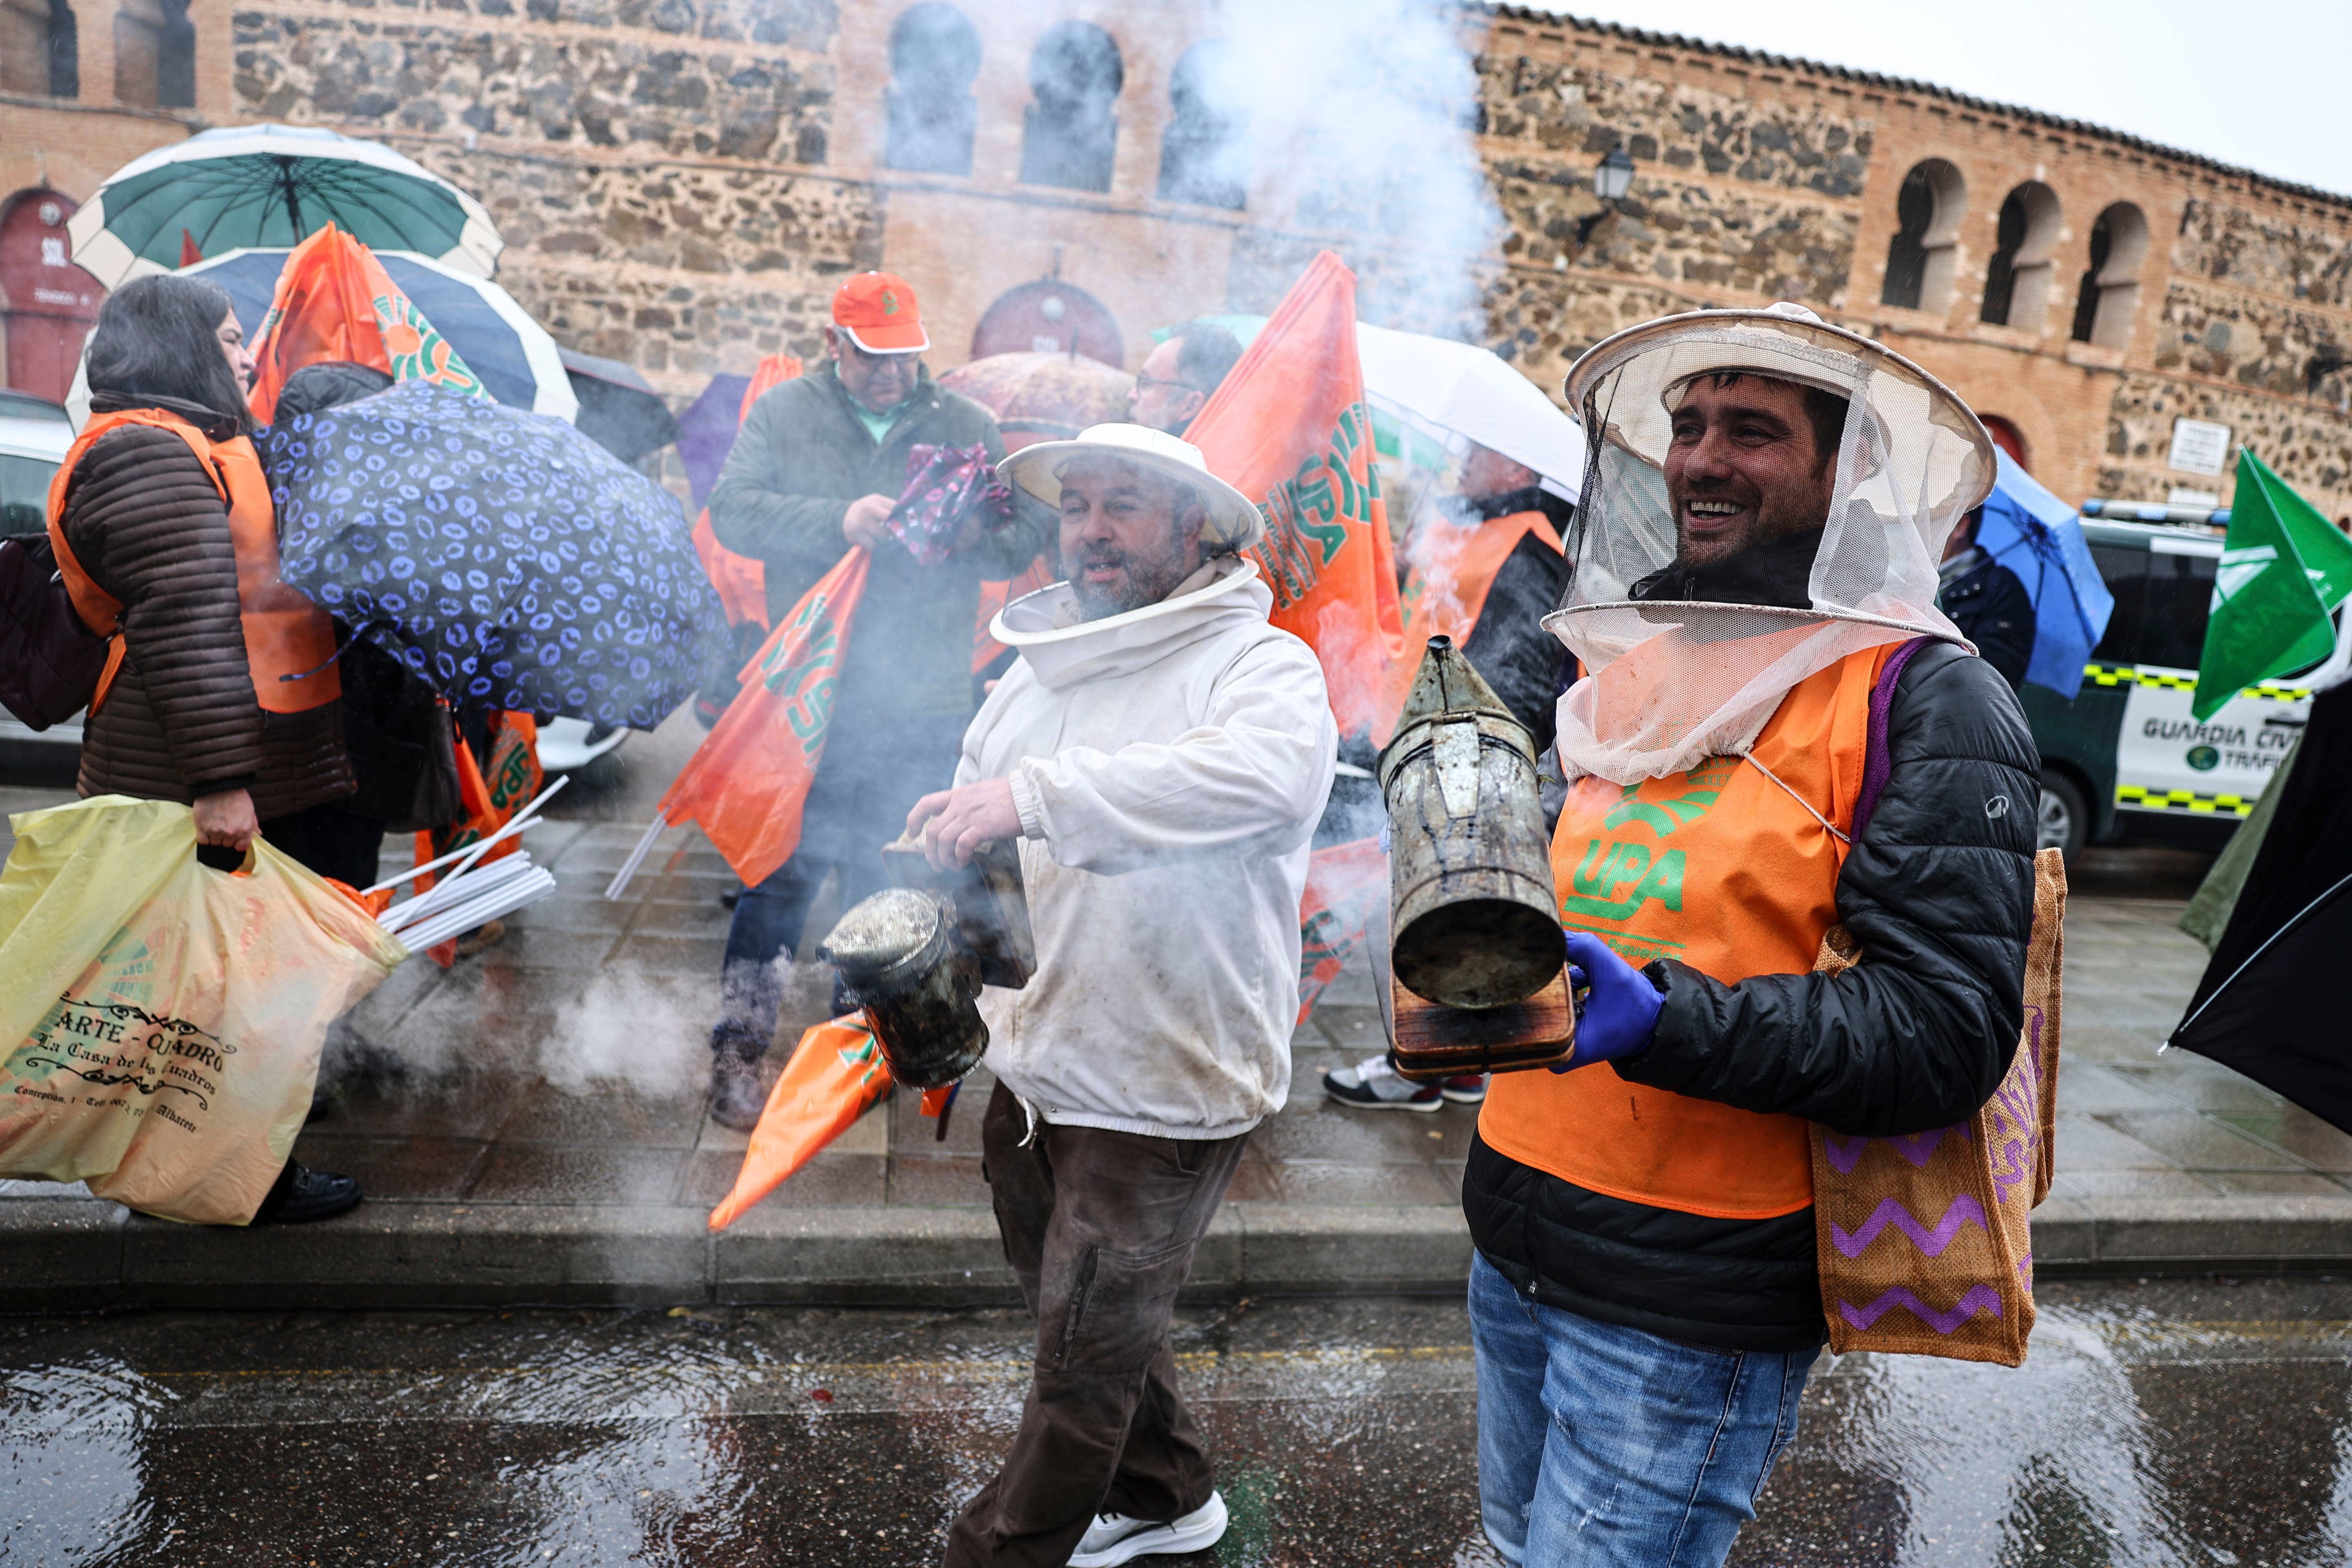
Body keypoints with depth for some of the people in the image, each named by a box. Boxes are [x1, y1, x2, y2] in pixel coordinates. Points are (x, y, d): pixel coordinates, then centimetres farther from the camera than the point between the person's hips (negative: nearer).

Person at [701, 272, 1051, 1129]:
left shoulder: (967, 426, 8)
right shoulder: (784, 412, 6)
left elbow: (1026, 535, 4)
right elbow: (733, 508, -5)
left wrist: (955, 540, -17)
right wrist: (838, 521, -19)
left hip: (921, 708, 2)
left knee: (891, 883, 11)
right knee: (783, 871, 1)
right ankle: (739, 1045, 14)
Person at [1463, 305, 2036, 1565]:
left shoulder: (1928, 702, -11)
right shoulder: (1627, 658, 10)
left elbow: (1944, 1036, -18)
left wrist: (1661, 1021, -30)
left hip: (1692, 1305, -7)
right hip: (1513, 1240, 7)